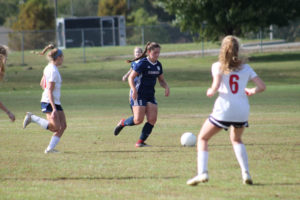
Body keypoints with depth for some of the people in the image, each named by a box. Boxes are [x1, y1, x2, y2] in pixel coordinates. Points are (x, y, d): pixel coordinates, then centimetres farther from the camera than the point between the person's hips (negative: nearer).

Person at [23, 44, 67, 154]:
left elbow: (42, 84, 23)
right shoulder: (53, 71, -16)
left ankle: (50, 148, 2)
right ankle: (32, 118, -4)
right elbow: (50, 91, -21)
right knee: (55, 127, -13)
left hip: (55, 102, 10)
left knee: (63, 126, 2)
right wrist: (54, 108, -24)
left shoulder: (48, 68, 13)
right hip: (49, 102, -10)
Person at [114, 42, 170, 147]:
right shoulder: (142, 63, -13)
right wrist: (134, 90, -28)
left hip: (150, 95, 7)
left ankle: (140, 142, 1)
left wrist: (166, 87, -2)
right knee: (138, 120, -14)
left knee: (152, 119, -7)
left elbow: (161, 80, 19)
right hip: (138, 95, -7)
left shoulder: (158, 65, 9)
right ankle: (122, 123, 17)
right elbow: (131, 77, -14)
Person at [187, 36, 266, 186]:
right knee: (236, 139, 29)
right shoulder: (245, 67, 9)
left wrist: (210, 92, 4)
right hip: (242, 109, 4)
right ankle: (246, 173, 12)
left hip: (224, 108, -4)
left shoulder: (218, 66, -1)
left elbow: (216, 86, -17)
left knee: (202, 138, 12)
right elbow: (262, 86, 4)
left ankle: (202, 173, -7)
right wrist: (252, 91, 23)